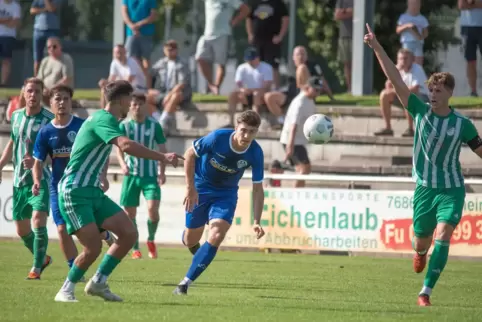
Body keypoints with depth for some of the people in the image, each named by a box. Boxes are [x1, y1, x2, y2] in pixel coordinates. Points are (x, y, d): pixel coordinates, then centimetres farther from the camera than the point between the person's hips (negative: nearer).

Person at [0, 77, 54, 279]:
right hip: (19, 181, 6)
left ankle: (37, 268, -12)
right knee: (22, 230, 12)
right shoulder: (16, 116, 7)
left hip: (40, 179, -6)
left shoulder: (49, 119, -11)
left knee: (38, 222, -21)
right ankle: (43, 258, 36)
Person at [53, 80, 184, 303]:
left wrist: (102, 177, 35)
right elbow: (126, 145, -33)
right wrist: (163, 157, -34)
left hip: (93, 192, 10)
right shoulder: (103, 119, -16)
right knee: (93, 246, -17)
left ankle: (98, 282, 9)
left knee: (129, 234, -1)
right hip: (75, 192, -10)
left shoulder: (102, 119, 16)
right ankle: (66, 290, 2)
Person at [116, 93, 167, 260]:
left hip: (150, 175, -1)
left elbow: (162, 149, 4)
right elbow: (119, 148, -6)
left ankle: (151, 240, 8)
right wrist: (123, 164, -26)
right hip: (131, 174, 1)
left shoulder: (154, 125, -1)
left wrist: (162, 172, -4)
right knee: (129, 213, 1)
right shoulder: (124, 125, -1)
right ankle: (135, 249, 14)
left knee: (153, 208, -18)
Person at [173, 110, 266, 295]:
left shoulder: (255, 153, -19)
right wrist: (190, 188, -18)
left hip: (226, 195, 1)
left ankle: (186, 282, -13)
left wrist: (257, 221, -19)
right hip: (200, 189, -1)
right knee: (191, 240, 8)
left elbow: (257, 189, -10)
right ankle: (193, 247, 50)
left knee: (216, 236, -21)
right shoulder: (218, 138, -27)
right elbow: (190, 154, -13)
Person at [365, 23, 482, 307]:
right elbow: (397, 80, -9)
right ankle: (420, 254, 51)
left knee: (442, 237, -19)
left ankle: (426, 292, -14)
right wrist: (377, 48, -15)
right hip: (425, 187, 2)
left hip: (452, 190, -2)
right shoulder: (421, 111, -5)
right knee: (421, 241, 12)